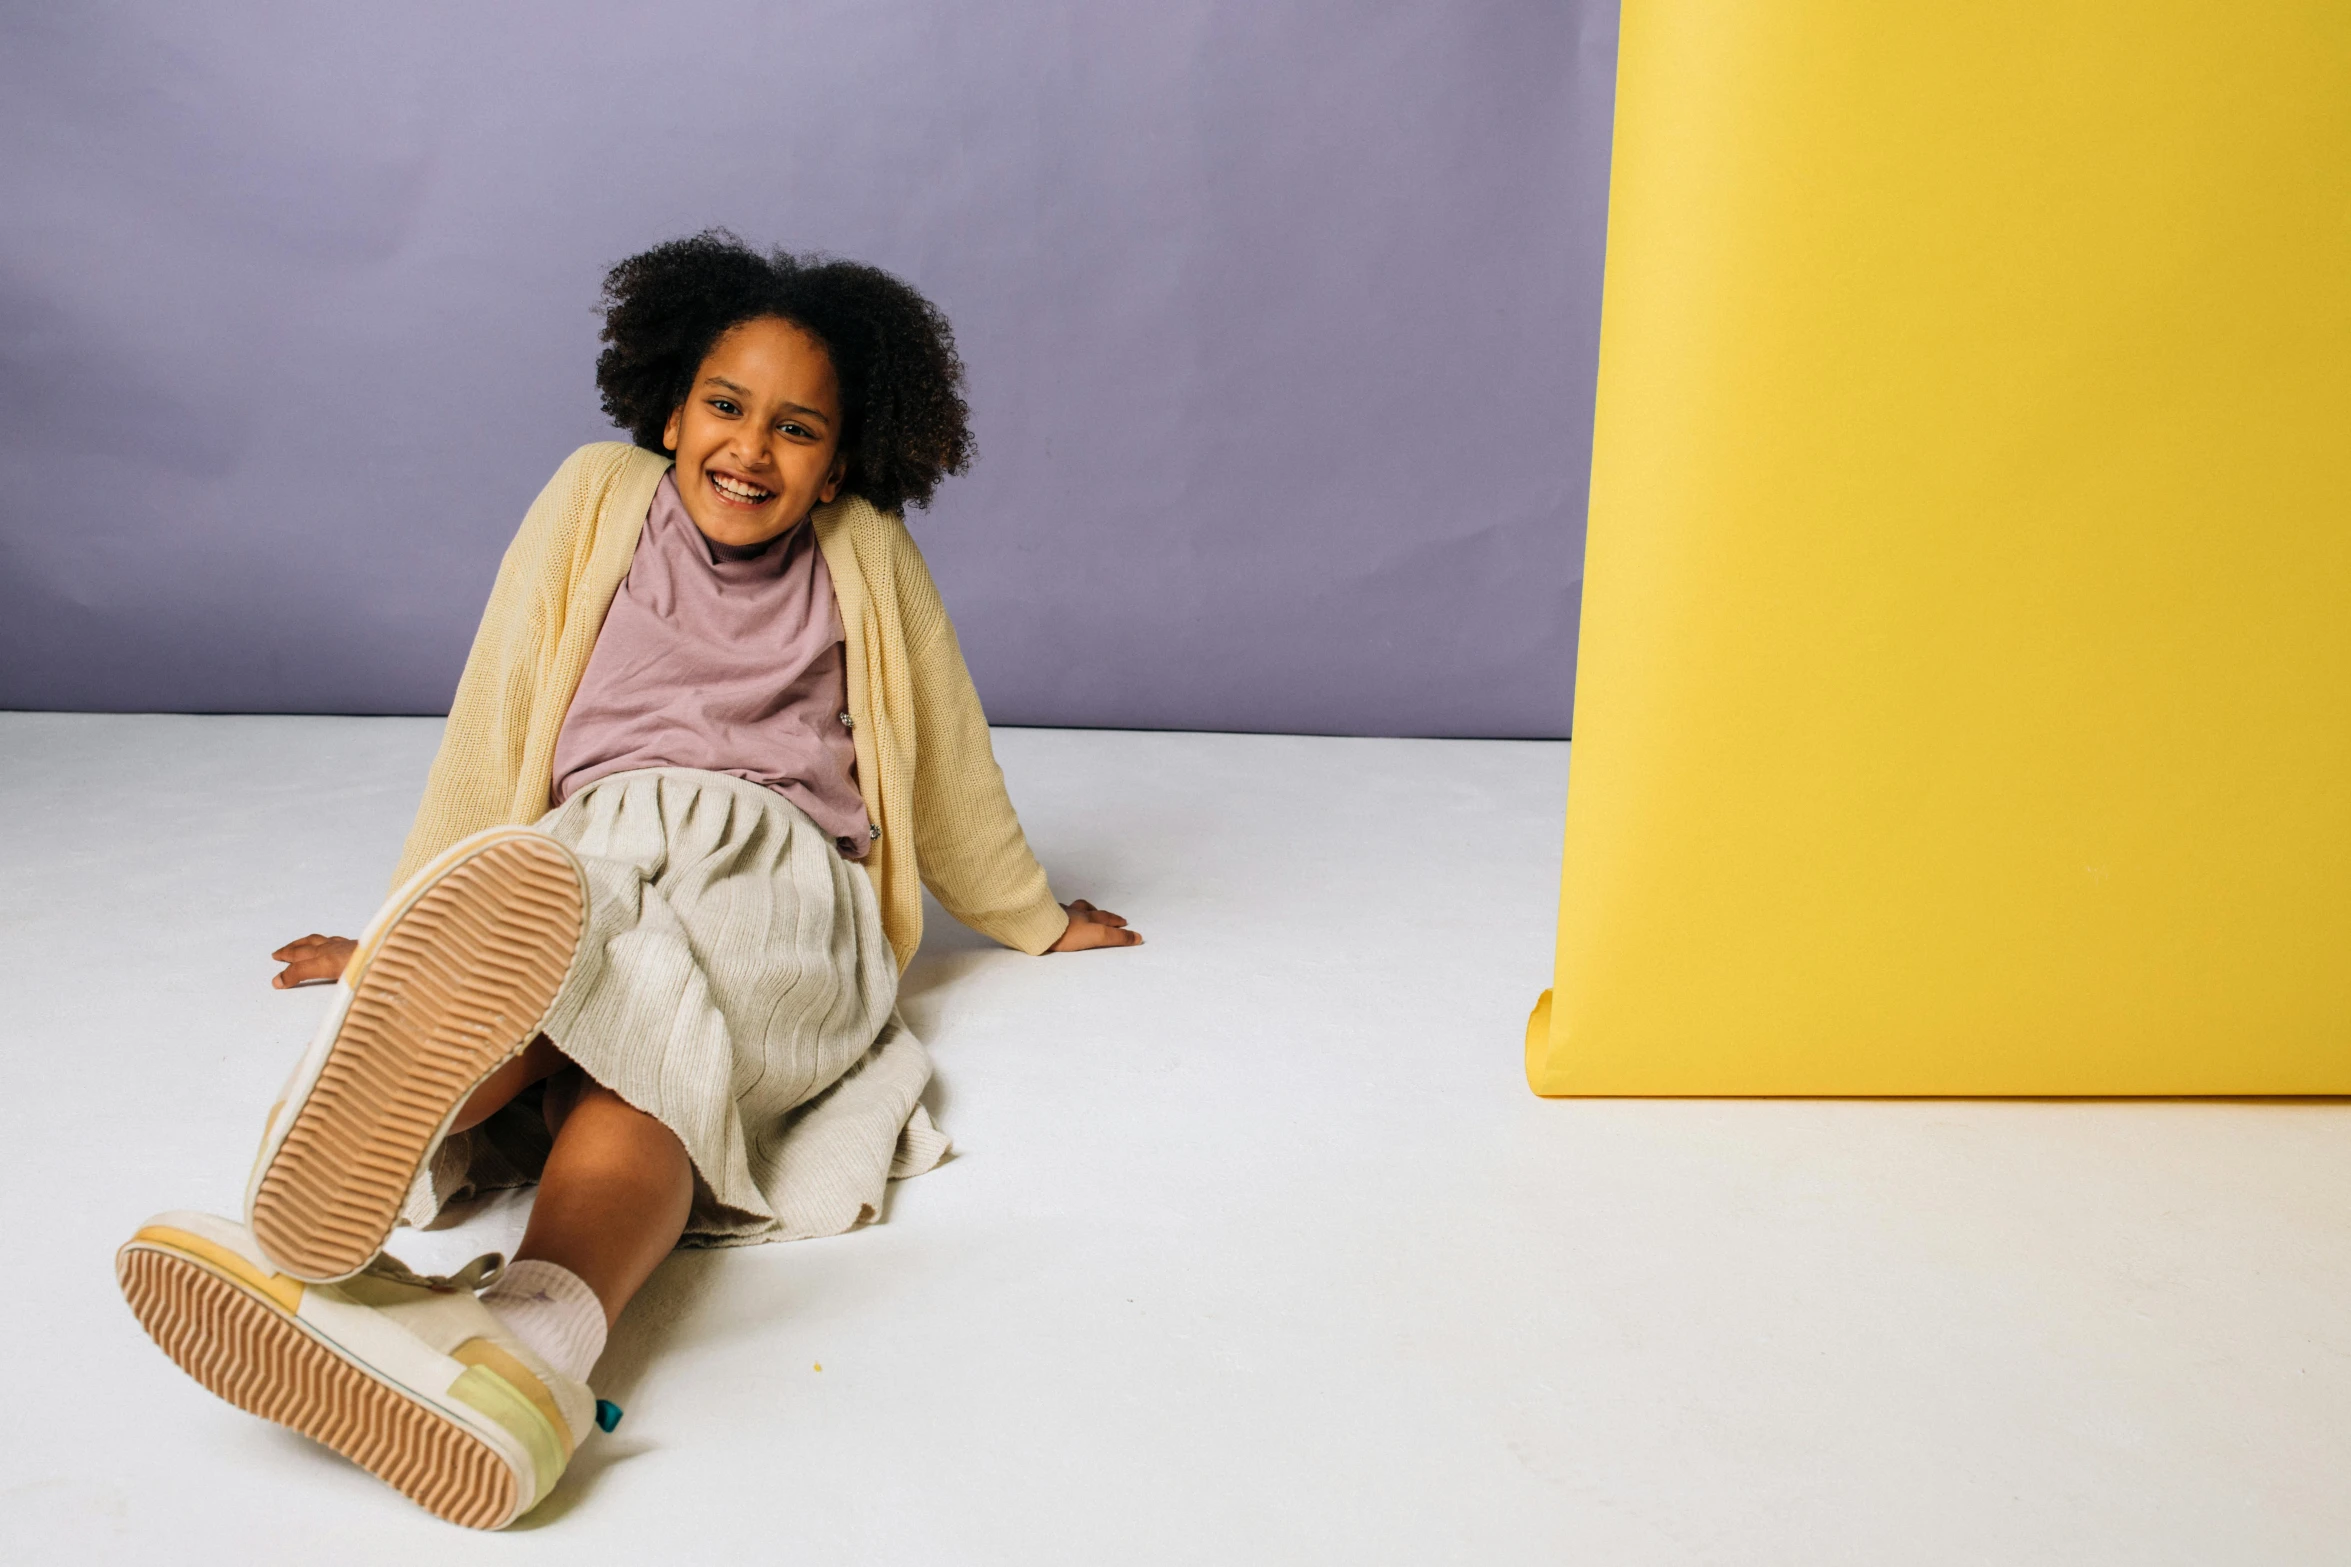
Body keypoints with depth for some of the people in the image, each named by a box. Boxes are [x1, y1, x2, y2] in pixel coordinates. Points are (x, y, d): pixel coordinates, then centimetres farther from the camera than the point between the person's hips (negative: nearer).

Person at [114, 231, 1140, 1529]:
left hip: (781, 879, -1)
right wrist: (404, 936, 21)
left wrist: (1038, 922, 35)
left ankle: (526, 1340, -66)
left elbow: (947, 772, 26)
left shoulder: (864, 557, 16)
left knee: (647, 1052, -37)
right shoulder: (600, 499, 16)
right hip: (576, 850, 1)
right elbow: (488, 734, 19)